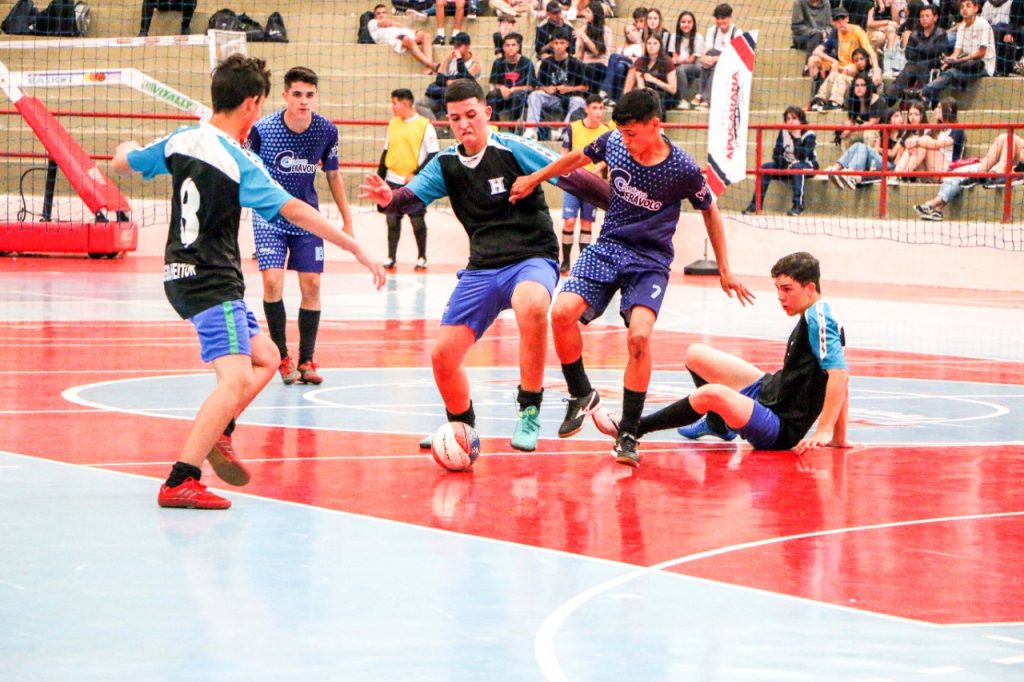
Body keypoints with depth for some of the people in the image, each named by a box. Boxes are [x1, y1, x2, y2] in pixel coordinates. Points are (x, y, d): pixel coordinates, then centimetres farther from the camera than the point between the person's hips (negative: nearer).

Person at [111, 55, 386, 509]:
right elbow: (294, 210, -23)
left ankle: (217, 433, 8)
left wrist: (130, 149, 44)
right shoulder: (237, 161, -18)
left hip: (182, 276, 9)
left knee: (265, 359, 21)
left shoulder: (181, 141, 3)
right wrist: (357, 249, -21)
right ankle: (179, 483, -27)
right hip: (211, 283, -9)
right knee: (236, 380, -19)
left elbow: (122, 164, 19)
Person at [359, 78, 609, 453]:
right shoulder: (446, 164, 7)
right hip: (482, 268, 5)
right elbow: (412, 196, -2)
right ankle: (462, 427, 28)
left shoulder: (513, 149, -8)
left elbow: (570, 176, -11)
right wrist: (388, 198, -25)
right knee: (443, 356, -3)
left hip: (531, 259, -5)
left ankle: (529, 413, -26)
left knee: (531, 306, -41)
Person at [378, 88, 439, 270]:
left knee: (417, 220, 2)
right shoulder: (393, 124, 9)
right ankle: (391, 257, 11)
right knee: (392, 219, 4)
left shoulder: (424, 125, -7)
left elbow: (433, 155, -8)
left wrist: (416, 175, -14)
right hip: (393, 180, 4)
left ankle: (421, 257, 14)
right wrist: (379, 178, 12)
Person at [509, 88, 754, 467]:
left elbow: (710, 211, 3)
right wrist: (535, 179, 19)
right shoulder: (612, 143, -6)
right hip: (607, 248, 3)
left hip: (650, 261, -3)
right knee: (563, 312, -21)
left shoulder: (683, 169, -14)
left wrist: (724, 271, 7)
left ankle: (628, 433, -14)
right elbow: (580, 158, 17)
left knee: (639, 335, -26)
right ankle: (581, 396, 4)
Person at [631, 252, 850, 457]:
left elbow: (840, 373, -31)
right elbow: (841, 380, 13)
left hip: (781, 428, -10)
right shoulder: (815, 317, 9)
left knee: (712, 394, -37)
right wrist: (839, 437, 12)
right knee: (696, 355, 19)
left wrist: (823, 432, -34)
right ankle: (717, 425, 40)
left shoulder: (817, 320, -19)